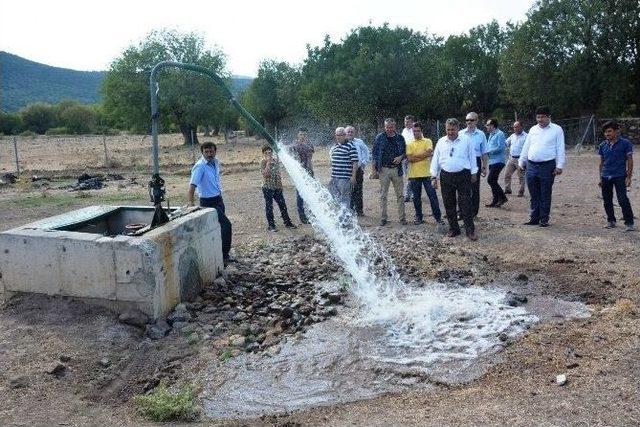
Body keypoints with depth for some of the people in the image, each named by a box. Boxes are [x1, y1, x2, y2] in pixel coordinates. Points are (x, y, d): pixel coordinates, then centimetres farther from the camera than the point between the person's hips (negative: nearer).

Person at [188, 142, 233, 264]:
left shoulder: (216, 162, 4)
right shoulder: (200, 166, -19)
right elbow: (192, 185, -29)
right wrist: (190, 202, -40)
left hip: (219, 199, 8)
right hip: (208, 203, -8)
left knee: (219, 227, 16)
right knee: (226, 225, -15)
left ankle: (223, 255, 29)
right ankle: (224, 255, -6)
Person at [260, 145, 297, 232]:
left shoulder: (275, 161, 7)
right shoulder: (263, 162, -8)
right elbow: (265, 174, -21)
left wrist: (280, 184, 7)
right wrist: (268, 163, -22)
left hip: (277, 187, 5)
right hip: (267, 187, -5)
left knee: (282, 205, 8)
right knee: (269, 207, 2)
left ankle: (287, 222, 20)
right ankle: (271, 225, 11)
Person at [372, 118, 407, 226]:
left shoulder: (400, 138, 7)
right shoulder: (380, 137, 0)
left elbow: (405, 152, 16)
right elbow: (374, 154, 0)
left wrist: (401, 157, -7)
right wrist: (373, 170, -6)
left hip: (397, 169, 2)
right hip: (384, 169, -2)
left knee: (400, 195, 5)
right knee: (383, 195, 4)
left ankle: (402, 217, 13)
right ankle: (383, 218, 12)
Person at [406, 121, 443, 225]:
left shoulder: (427, 141, 4)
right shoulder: (410, 144, 6)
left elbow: (429, 153, -14)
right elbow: (409, 158, -7)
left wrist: (415, 156, -10)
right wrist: (423, 155, -10)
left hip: (426, 173, -2)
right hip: (414, 175, 2)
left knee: (432, 195, 1)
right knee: (416, 197, 9)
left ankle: (438, 216, 9)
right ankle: (419, 217, 20)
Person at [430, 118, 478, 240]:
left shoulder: (466, 141, 1)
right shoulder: (441, 142, 7)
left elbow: (472, 157, 7)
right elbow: (435, 159, 8)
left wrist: (474, 173, 7)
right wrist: (434, 177, 4)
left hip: (463, 176, -2)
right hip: (446, 176, 3)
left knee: (465, 204, -3)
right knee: (449, 205, 7)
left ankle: (470, 231, 3)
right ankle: (453, 229, 20)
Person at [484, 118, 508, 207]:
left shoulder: (499, 134, -10)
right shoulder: (491, 135, 19)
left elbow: (500, 147, -19)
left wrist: (488, 151, -14)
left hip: (498, 161, -10)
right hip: (492, 161, 10)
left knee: (491, 180, -14)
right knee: (493, 181, 9)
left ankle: (502, 197, -6)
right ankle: (496, 201, 15)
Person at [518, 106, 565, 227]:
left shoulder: (557, 130, 2)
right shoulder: (533, 130, 14)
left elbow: (560, 149, -2)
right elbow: (526, 147, 18)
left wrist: (559, 166, -10)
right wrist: (521, 162, 14)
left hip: (547, 167, -4)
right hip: (531, 166, 4)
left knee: (545, 195, 2)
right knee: (534, 195, 9)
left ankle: (544, 219, 10)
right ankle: (534, 218, 17)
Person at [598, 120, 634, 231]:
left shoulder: (625, 143, -3)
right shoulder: (603, 145, 8)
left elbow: (630, 160, -2)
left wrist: (629, 176, -7)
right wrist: (601, 178, 14)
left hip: (620, 176, -5)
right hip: (606, 177, 5)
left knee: (623, 200, -9)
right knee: (607, 201, 9)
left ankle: (629, 223, -2)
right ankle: (611, 221, 22)